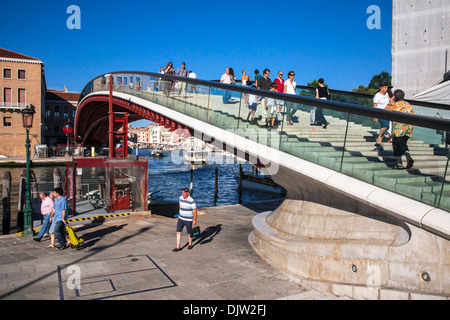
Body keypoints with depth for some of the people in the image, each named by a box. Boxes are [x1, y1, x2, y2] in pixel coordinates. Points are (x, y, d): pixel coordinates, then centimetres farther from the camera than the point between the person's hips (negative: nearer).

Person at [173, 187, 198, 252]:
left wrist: (195, 220, -11)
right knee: (178, 232, -1)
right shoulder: (180, 198, -4)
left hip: (188, 220, -5)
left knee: (189, 233, 13)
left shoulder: (192, 201, -21)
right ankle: (178, 247, 5)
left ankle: (190, 244, 36)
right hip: (180, 218, 5)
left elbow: (195, 211, -14)